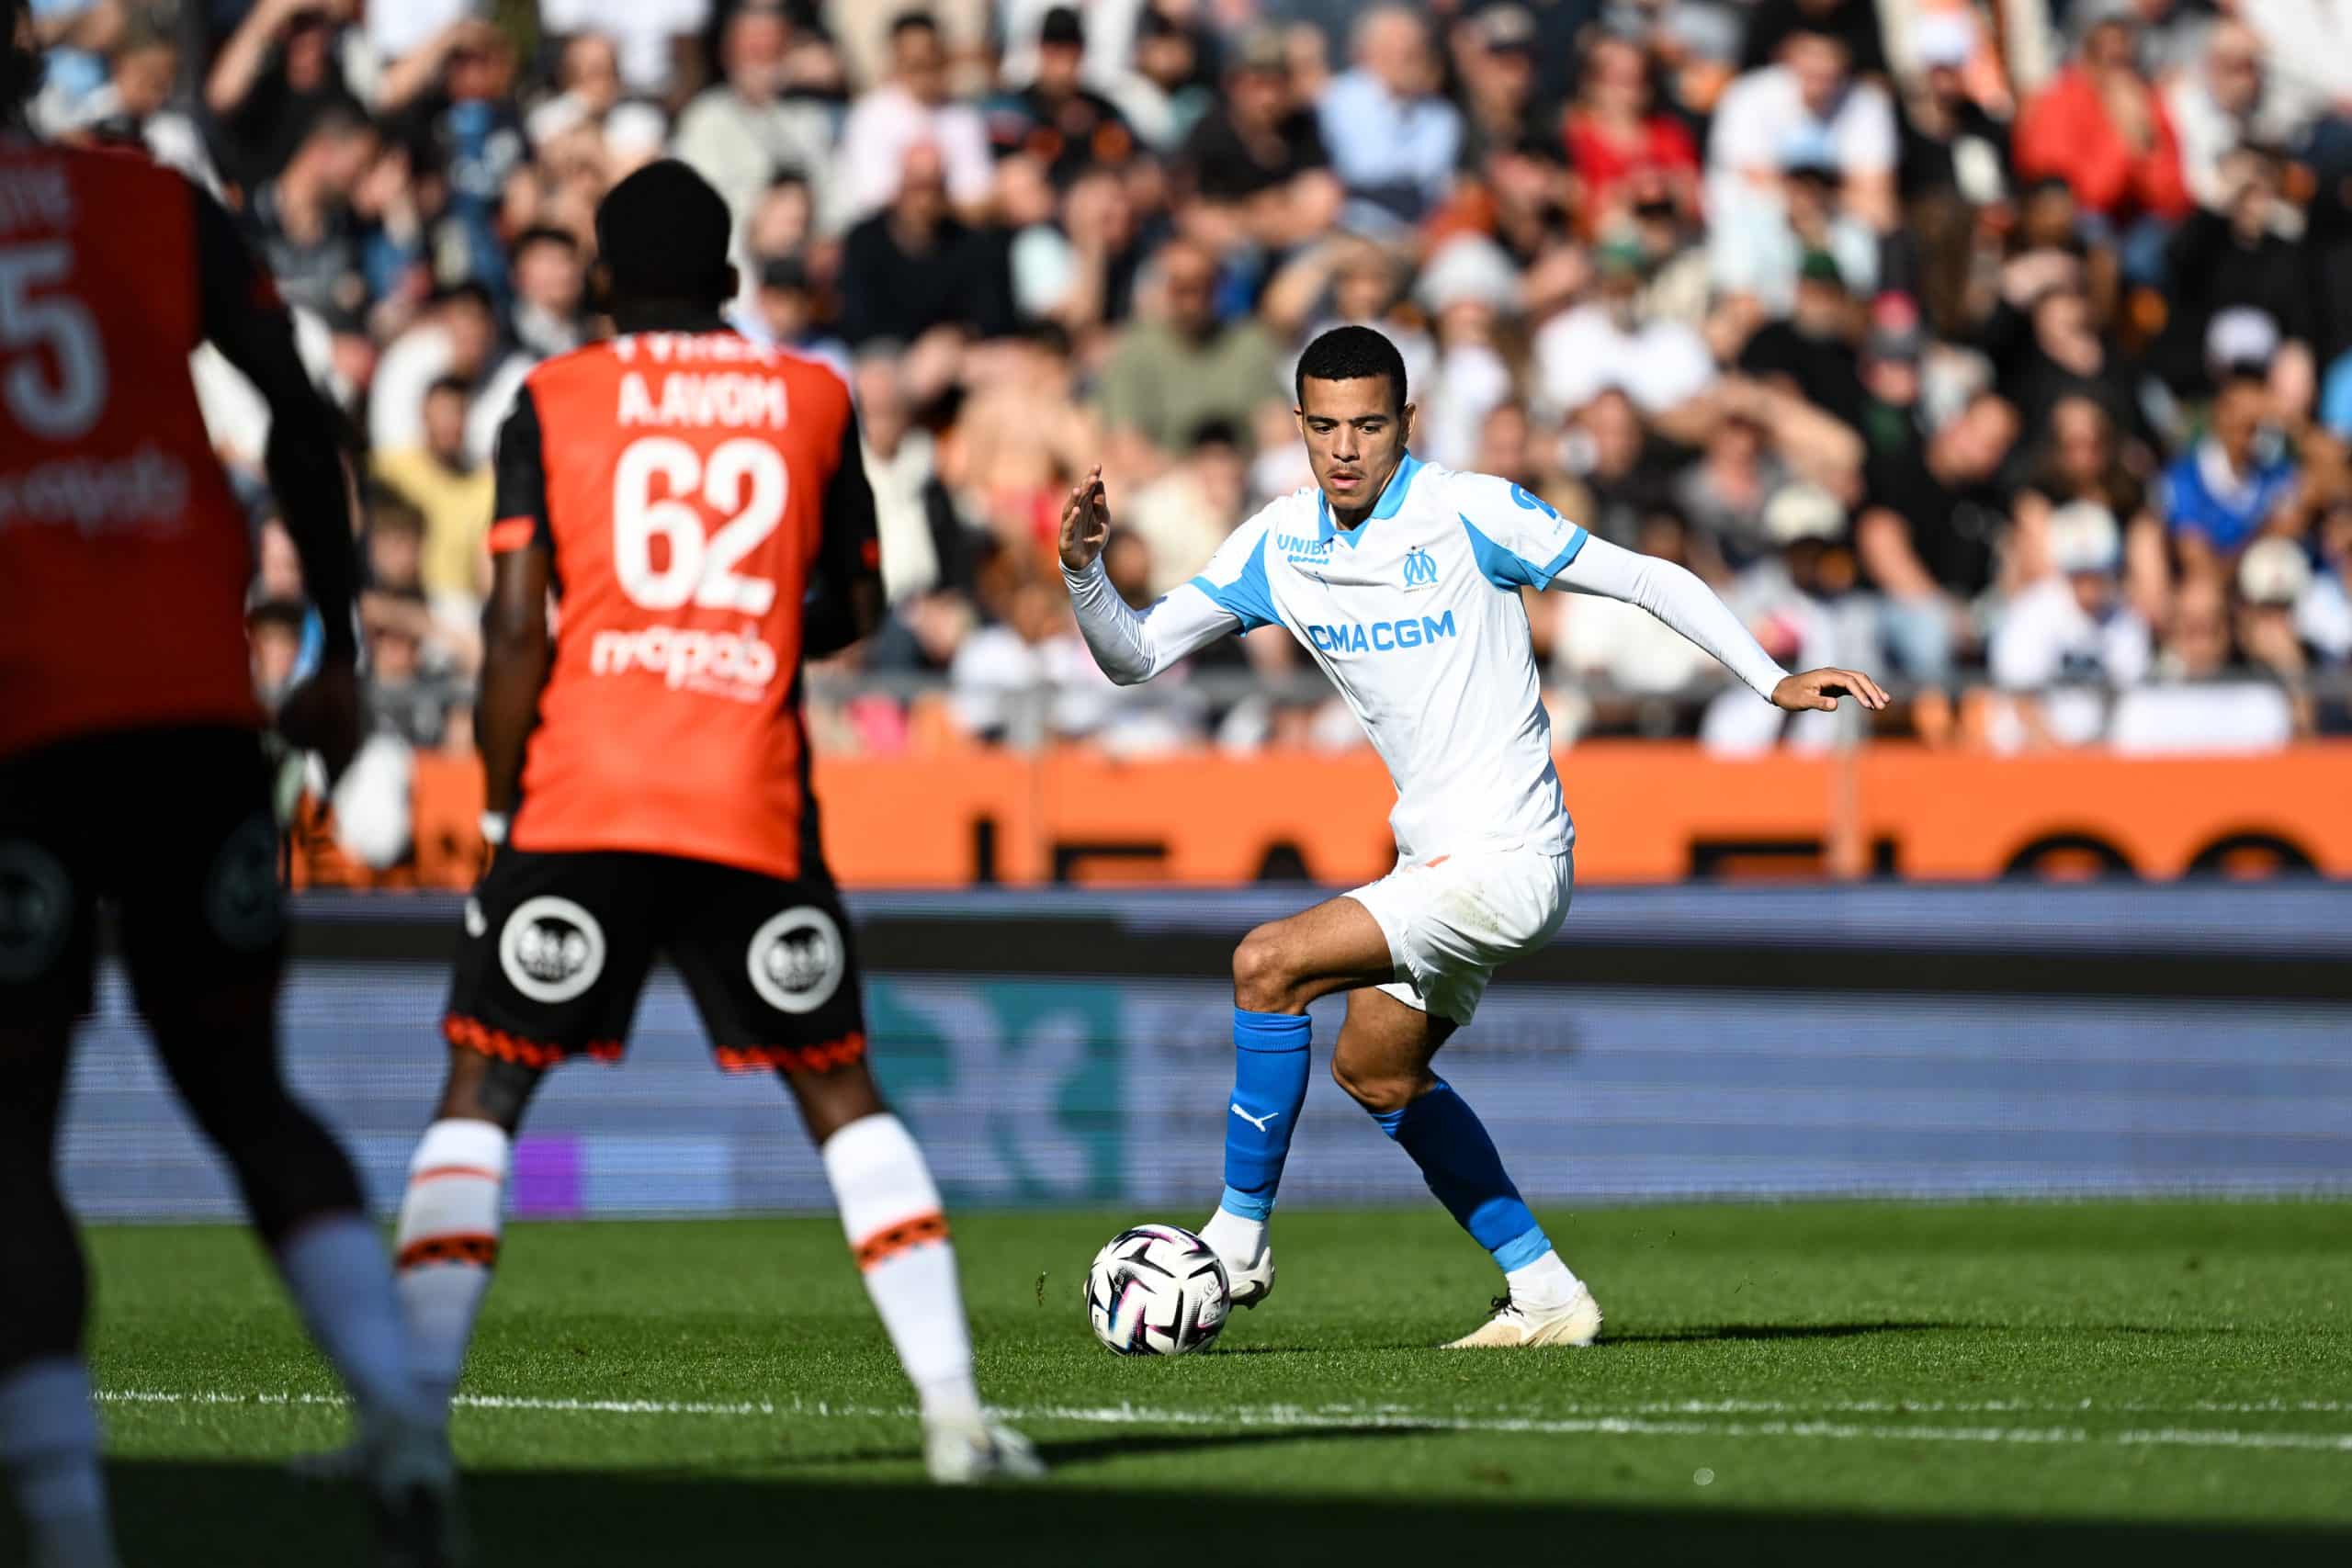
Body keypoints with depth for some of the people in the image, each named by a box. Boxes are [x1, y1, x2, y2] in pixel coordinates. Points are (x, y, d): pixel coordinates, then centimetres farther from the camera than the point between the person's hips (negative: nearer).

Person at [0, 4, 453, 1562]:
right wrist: (341, 653, 8)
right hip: (197, 712, 3)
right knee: (244, 1092, 15)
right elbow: (302, 411, 2)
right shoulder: (159, 209, 10)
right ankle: (398, 1404, -7)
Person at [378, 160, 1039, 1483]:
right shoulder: (812, 401, 10)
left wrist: (501, 810, 4)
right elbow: (857, 610, 19)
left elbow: (515, 627, -3)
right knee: (841, 1092, 13)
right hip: (755, 812, 2)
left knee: (483, 1090, 6)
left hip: (581, 804, -2)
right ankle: (955, 1408, 4)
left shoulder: (555, 403, 3)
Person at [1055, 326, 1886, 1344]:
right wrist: (1084, 569, -14)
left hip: (1507, 859, -9)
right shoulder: (1278, 545, 3)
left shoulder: (1469, 513, -14)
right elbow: (1134, 656, 5)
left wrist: (1773, 681, -15)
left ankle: (1238, 1241, -8)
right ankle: (1547, 1298, 28)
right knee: (1376, 1074, 21)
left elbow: (1649, 581, -9)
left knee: (1268, 965, -19)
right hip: (1437, 859, 9)